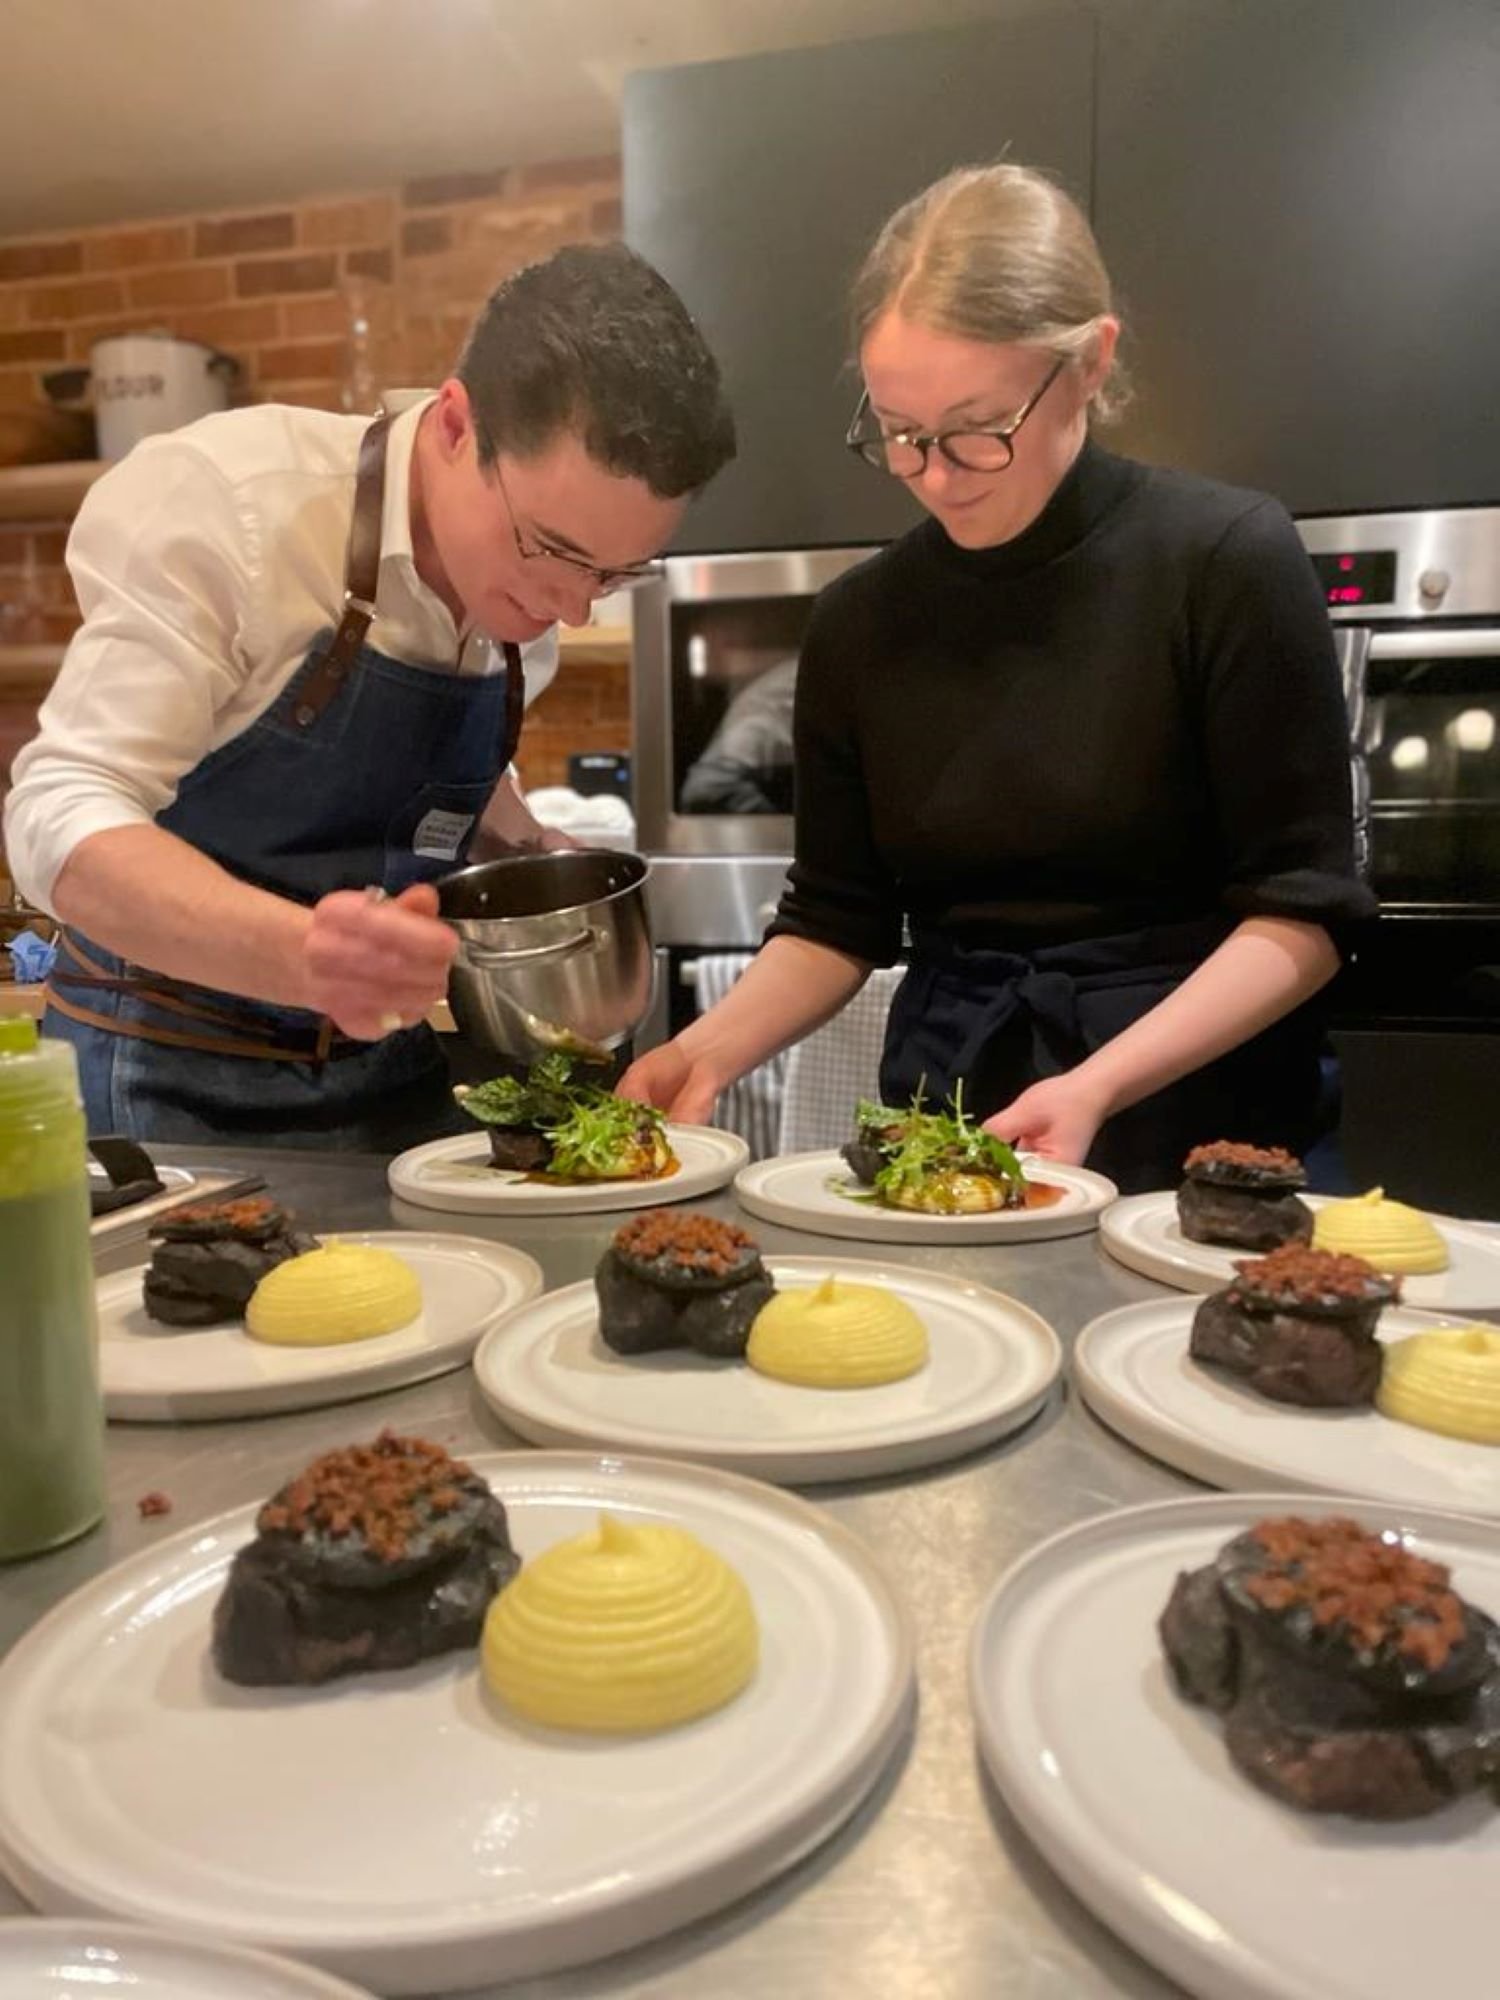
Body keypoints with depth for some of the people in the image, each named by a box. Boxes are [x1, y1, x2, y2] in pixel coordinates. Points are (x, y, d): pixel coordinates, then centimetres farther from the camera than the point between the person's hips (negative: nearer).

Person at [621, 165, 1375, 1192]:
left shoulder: (1227, 559, -8)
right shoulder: (860, 622, 3)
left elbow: (1302, 911, -8)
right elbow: (836, 921, 7)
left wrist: (1099, 1086, -20)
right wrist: (708, 1050, -9)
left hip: (1188, 1110, -2)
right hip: (946, 1101, 3)